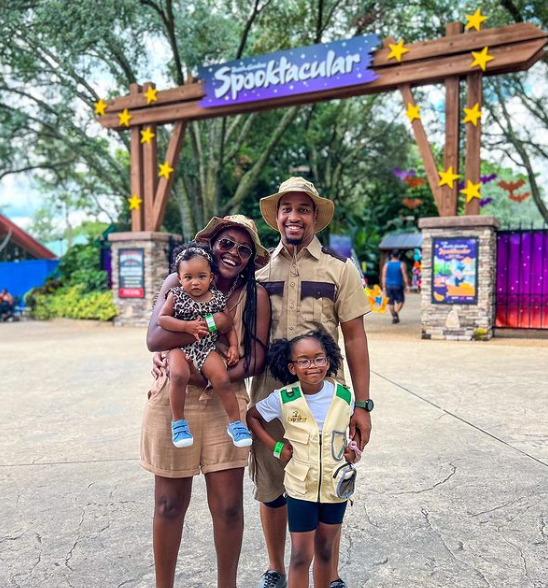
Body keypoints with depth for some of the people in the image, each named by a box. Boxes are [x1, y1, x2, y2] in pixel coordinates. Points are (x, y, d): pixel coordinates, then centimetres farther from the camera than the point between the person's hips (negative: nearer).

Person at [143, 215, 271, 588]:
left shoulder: (255, 296, -1)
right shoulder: (178, 283, -1)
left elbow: (255, 360, -6)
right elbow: (155, 339, -14)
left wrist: (204, 377, -18)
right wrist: (214, 324, -18)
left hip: (225, 405, 1)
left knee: (228, 506, 7)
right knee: (170, 504, 12)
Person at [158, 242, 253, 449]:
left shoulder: (218, 299, 4)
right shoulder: (176, 296, 0)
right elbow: (162, 319, -6)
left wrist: (233, 346, -3)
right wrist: (188, 326, -17)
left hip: (207, 348, 2)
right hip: (179, 347, -1)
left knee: (223, 380, -20)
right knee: (179, 375, -32)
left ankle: (235, 422, 1)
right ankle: (178, 422, -12)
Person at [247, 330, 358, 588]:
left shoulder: (344, 397, -9)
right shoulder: (283, 399, -15)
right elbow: (251, 416, 0)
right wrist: (275, 446, -6)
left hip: (335, 486, 2)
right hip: (300, 488, -2)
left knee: (324, 551, 18)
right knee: (301, 556, 6)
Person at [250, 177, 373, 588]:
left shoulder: (340, 271, 2)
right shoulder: (258, 271, 7)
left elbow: (354, 338, 1)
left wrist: (362, 404, -3)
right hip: (268, 395, 2)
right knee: (271, 490, 13)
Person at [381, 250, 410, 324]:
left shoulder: (386, 264, 3)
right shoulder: (401, 264, -5)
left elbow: (383, 277, 2)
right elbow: (405, 276, -7)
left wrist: (384, 287, 7)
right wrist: (407, 285, 0)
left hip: (388, 285, 3)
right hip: (398, 286, -2)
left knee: (390, 303, 10)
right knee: (400, 301, 10)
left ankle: (394, 317, 10)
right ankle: (396, 312, -14)